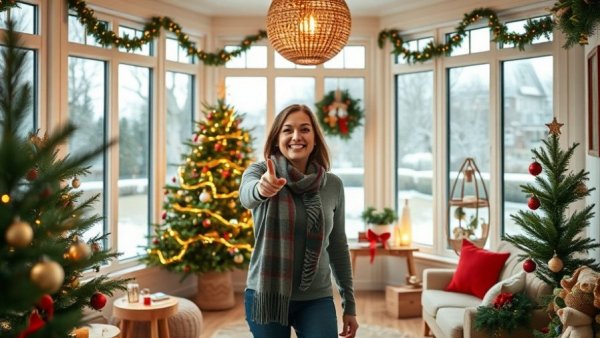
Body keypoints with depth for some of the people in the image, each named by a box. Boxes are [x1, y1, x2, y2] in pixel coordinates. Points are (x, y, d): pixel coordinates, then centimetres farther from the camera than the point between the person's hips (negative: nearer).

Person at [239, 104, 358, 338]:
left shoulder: (333, 185, 1)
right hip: (266, 295, -1)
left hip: (317, 299, 1)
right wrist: (261, 189, -52)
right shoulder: (260, 172, -5)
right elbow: (246, 195, -29)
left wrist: (349, 304, 9)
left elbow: (338, 247, 8)